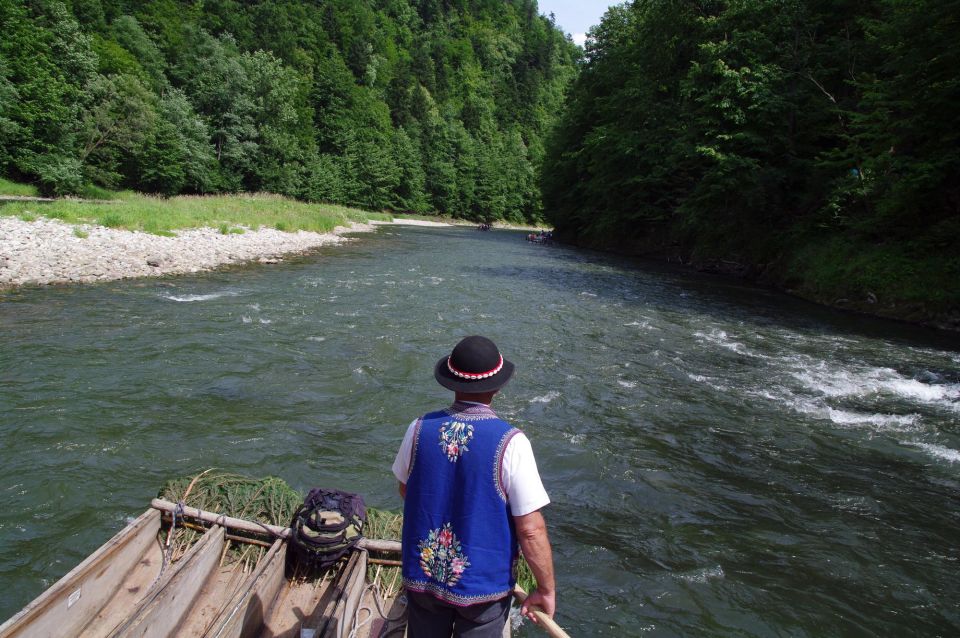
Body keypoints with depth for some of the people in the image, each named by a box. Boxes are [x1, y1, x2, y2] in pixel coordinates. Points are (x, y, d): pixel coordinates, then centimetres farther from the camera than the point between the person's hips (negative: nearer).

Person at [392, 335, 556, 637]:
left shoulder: (419, 429, -12)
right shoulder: (511, 443, -23)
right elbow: (531, 530, -21)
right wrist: (546, 589, -6)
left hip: (422, 577, 3)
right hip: (483, 586, -3)